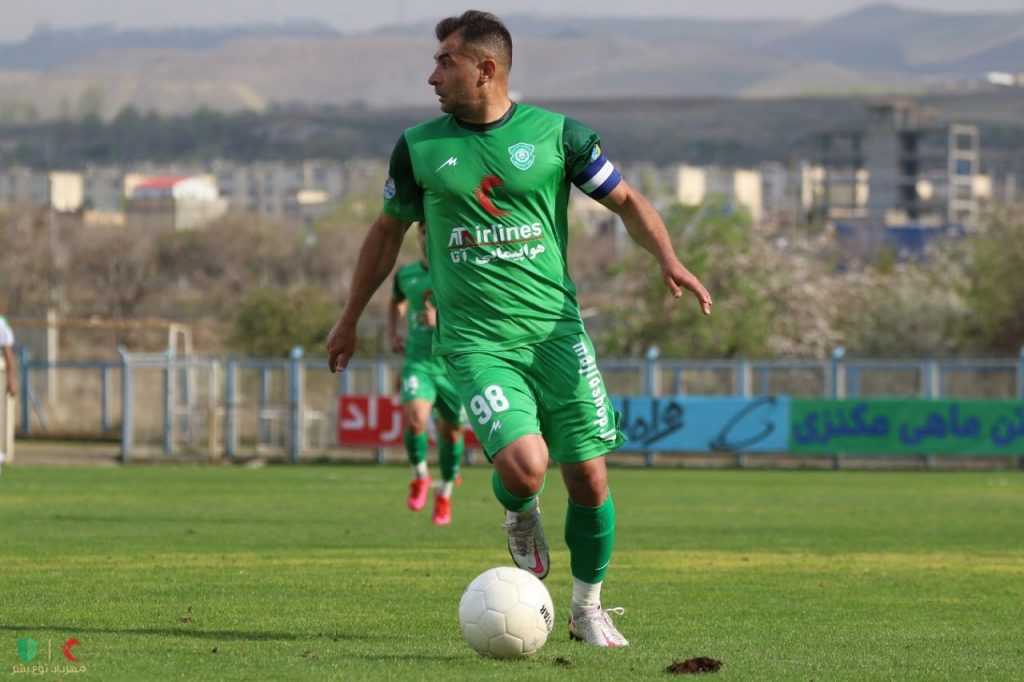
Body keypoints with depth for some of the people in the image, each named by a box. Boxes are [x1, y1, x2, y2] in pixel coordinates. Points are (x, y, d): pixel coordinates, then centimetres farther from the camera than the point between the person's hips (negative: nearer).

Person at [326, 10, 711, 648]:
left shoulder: (556, 135, 1)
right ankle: (520, 517, 15)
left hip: (556, 329, 1)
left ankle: (588, 609, 21)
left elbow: (628, 200, 7)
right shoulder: (419, 148, 5)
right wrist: (350, 320, 25)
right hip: (475, 340, -1)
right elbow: (389, 231, 18)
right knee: (524, 465, -23)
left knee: (589, 476, -2)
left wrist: (669, 259, -11)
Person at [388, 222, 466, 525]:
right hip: (418, 361, 1)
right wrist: (393, 334, 11)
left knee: (451, 432, 8)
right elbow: (396, 303, 27)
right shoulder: (406, 275, 5)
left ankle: (445, 494, 32)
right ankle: (420, 475, 6)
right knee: (415, 420, -22)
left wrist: (442, 319, -26)